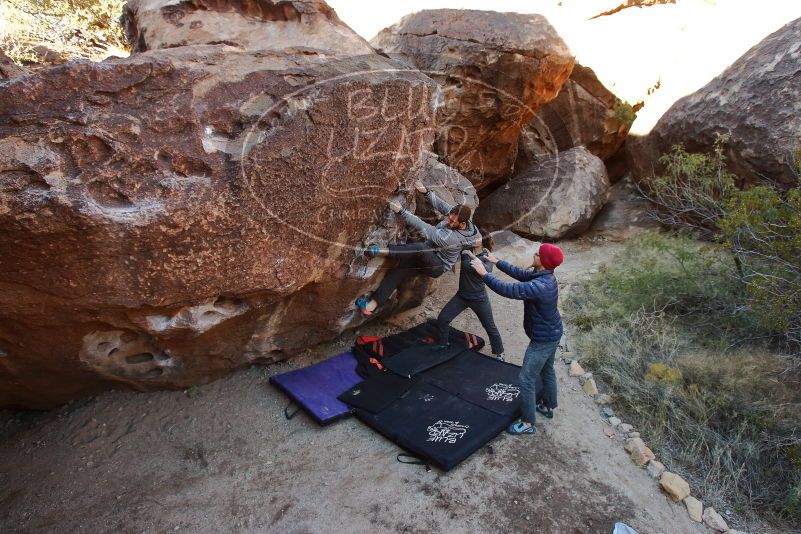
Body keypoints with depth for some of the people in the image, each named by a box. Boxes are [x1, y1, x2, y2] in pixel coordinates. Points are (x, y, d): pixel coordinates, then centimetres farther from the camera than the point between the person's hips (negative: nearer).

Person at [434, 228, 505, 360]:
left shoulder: (486, 257, -13)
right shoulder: (465, 251, -3)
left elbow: (487, 270, -34)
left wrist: (473, 257, -40)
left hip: (479, 298, -4)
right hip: (462, 295, 4)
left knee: (490, 327, 9)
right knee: (442, 319, 1)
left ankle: (499, 353, 29)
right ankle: (443, 345, 23)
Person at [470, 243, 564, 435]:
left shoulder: (540, 286, -35)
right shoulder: (543, 275, -5)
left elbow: (507, 290, -36)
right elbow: (519, 273, 8)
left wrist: (484, 273, -28)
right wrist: (497, 262, 8)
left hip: (542, 340, -10)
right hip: (553, 334, 10)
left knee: (526, 380, 2)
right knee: (547, 372, 26)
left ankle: (528, 423, 14)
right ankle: (548, 407, 46)